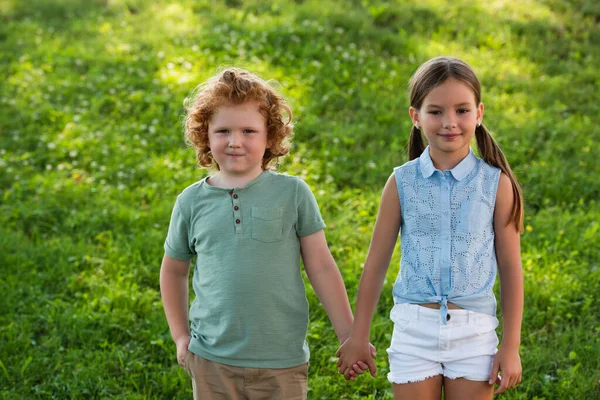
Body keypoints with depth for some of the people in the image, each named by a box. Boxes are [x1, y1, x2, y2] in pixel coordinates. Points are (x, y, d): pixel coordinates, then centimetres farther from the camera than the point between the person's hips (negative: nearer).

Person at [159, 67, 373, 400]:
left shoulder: (292, 193, -2)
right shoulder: (192, 201, 3)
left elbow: (321, 267, 1)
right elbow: (173, 270, 18)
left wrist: (349, 337, 1)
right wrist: (180, 335, 13)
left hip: (282, 362, -1)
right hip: (212, 362, 2)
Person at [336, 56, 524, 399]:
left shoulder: (496, 184, -2)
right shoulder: (402, 183, -1)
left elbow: (511, 268, 2)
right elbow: (376, 263, 5)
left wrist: (511, 345, 1)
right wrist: (358, 337, 8)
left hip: (474, 332, 0)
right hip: (415, 329, 1)